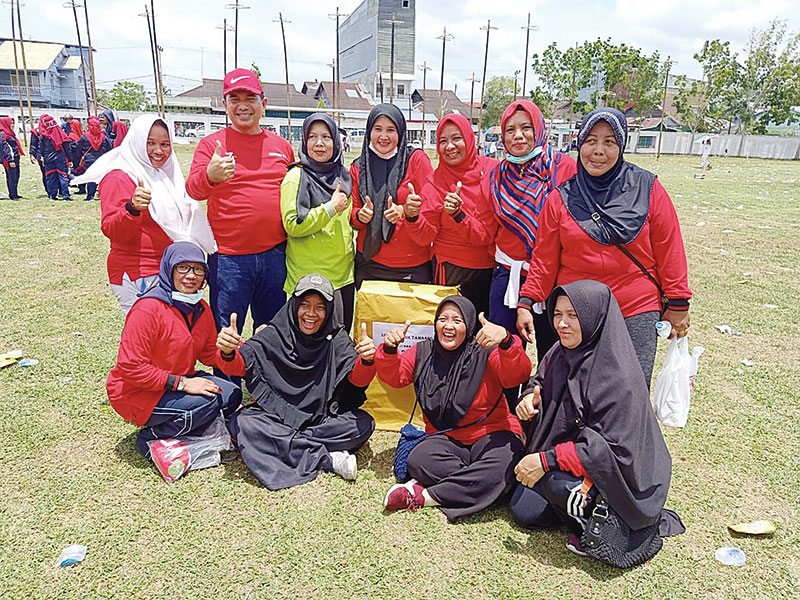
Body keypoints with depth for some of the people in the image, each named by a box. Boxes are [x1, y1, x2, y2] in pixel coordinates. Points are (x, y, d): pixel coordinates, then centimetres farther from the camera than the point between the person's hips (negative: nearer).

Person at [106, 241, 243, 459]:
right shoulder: (148, 309, -23)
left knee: (231, 394, -5)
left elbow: (210, 354, 6)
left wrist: (227, 353, -19)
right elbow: (130, 367, -24)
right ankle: (150, 438, -4)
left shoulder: (201, 309, 2)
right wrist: (182, 383, -25)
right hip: (136, 393, -8)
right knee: (208, 402, -24)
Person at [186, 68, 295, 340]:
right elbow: (193, 190, -14)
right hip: (229, 257, -3)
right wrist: (210, 176, -37)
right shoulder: (211, 143, 0)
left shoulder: (281, 145, 11)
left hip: (275, 254, 4)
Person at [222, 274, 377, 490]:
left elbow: (358, 380, -17)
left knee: (364, 424, -23)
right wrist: (228, 352, -41)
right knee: (241, 422, -27)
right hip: (276, 418, 0)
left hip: (323, 419, 1)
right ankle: (326, 459, -26)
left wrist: (367, 361, -41)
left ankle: (279, 445, -20)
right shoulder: (274, 335, -6)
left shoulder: (336, 339, -4)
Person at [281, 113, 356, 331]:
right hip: (310, 279, -6)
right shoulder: (296, 177, -8)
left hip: (344, 274, 7)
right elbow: (292, 225, -17)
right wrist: (331, 207, -18)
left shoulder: (342, 176, 11)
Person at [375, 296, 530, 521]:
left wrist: (506, 341, -43)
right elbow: (393, 377, 1)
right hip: (445, 437, 2)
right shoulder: (424, 352, 8)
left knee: (501, 469, -34)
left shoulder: (485, 351, -5)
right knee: (418, 461, -29)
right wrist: (389, 350, -21)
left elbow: (518, 375, -22)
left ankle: (421, 495, -22)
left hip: (491, 434, -1)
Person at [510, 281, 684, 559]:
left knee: (559, 482, -34)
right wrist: (531, 396, -9)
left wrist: (548, 460, -33)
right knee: (524, 512, 3)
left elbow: (614, 448, -30)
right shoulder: (561, 353, -5)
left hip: (619, 471, -7)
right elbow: (540, 380, 16)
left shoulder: (617, 375, -28)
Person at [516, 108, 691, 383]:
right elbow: (545, 259, 4)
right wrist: (526, 303, -3)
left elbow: (669, 249, 3)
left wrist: (678, 304, 4)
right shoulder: (562, 198, 3)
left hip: (637, 313, -1)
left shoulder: (648, 189, 0)